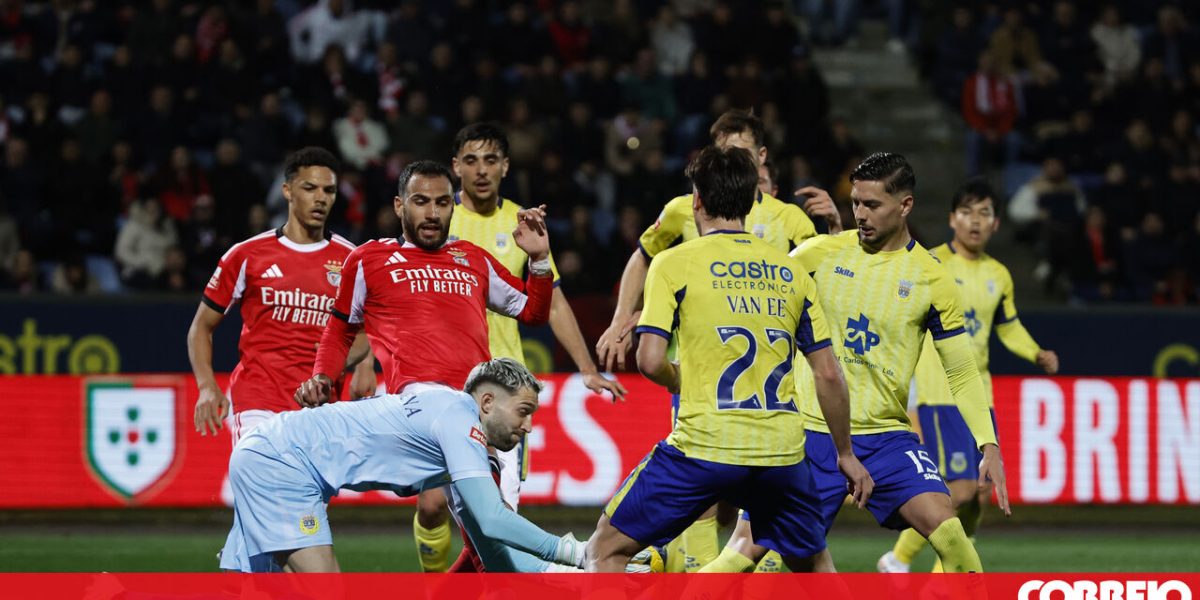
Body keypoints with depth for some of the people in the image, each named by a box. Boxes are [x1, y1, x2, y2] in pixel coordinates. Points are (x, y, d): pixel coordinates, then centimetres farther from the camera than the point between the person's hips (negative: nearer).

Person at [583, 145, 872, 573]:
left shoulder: (674, 264, 0)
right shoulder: (790, 273, 11)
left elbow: (650, 361, -8)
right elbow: (828, 375, 11)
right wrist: (846, 454, 20)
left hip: (704, 445, -4)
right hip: (781, 451, 4)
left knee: (606, 550, 6)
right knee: (810, 566, 23)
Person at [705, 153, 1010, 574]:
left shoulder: (931, 278, -1)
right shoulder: (821, 253, 0)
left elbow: (962, 374, 2)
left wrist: (989, 445, -8)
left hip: (887, 437, 0)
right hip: (812, 432, 0)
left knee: (944, 527, -23)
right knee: (748, 547, -7)